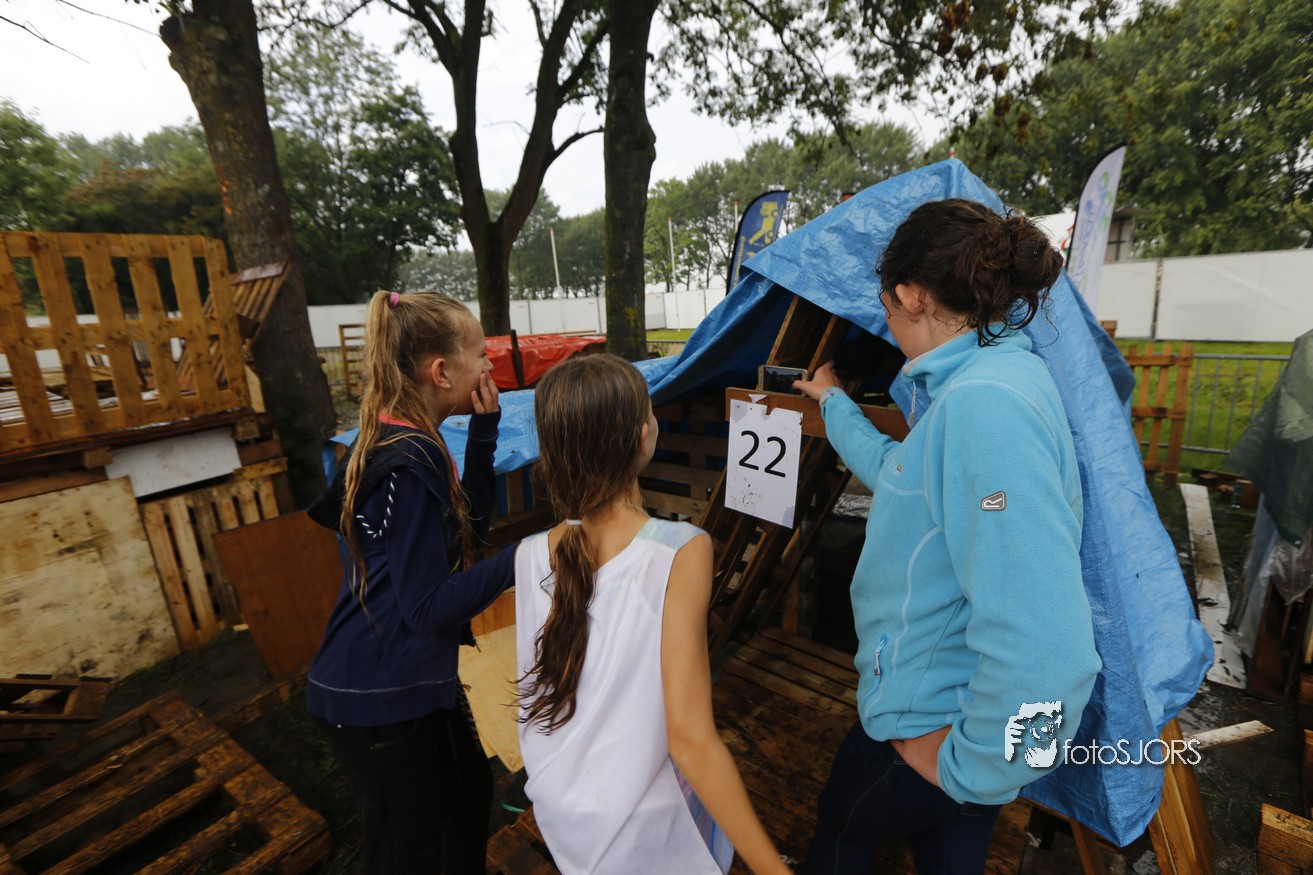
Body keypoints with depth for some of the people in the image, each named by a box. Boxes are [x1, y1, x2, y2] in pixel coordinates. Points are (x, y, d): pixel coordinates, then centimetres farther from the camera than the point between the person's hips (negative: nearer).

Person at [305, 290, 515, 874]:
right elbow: (428, 609, -24)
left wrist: (484, 428, -1)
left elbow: (470, 524, 8)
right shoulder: (411, 464, -26)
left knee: (469, 794, 25)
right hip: (383, 700, -9)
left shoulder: (395, 442, 3)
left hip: (411, 680, 9)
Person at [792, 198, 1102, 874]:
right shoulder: (982, 381, 1)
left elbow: (1041, 647, -37)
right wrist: (833, 402, 30)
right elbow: (899, 475, 19)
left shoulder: (985, 402, -32)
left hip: (934, 727, -8)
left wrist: (967, 765, -22)